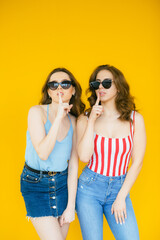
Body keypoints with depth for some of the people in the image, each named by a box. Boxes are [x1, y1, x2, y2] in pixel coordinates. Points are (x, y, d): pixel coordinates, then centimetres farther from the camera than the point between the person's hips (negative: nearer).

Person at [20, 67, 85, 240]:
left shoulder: (73, 121, 0)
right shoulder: (37, 112, -12)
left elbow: (73, 165, -1)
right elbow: (43, 153, -23)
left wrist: (71, 206, -3)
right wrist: (59, 117, -25)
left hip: (63, 183, 4)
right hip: (36, 185, -4)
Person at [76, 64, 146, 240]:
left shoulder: (135, 119, -3)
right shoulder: (85, 119, -3)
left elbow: (137, 162, -2)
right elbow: (84, 157, -15)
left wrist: (121, 198, -4)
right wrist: (92, 121, -16)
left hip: (120, 187, 1)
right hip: (89, 188, -1)